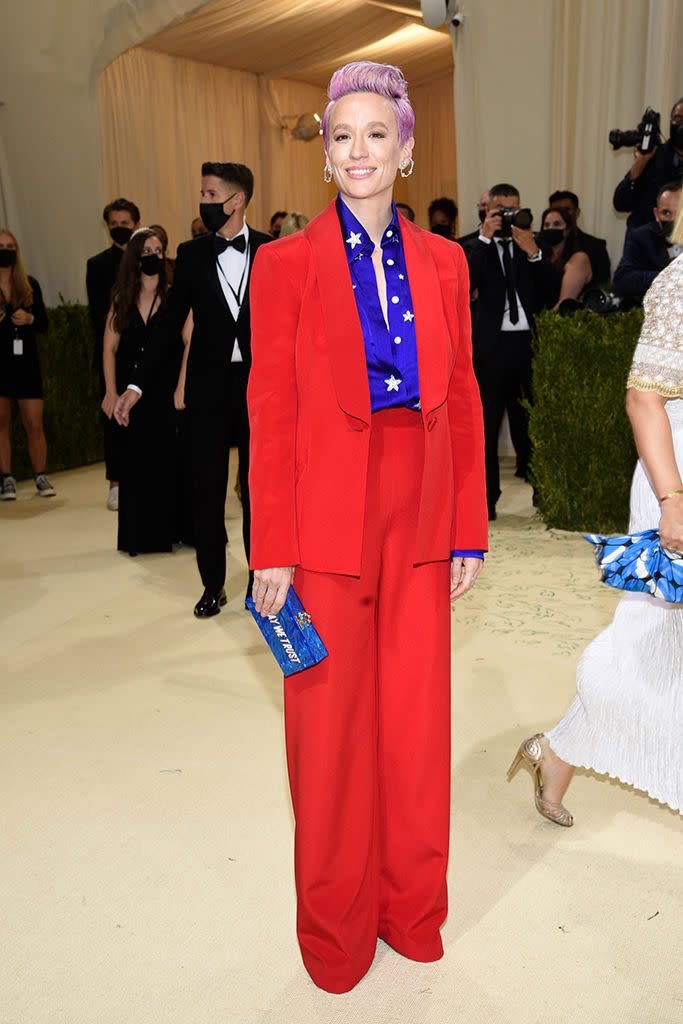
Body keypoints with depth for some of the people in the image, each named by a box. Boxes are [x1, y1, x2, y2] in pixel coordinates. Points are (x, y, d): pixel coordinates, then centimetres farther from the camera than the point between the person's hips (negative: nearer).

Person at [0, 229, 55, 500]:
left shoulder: (29, 285, 7)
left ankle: (41, 477, 9)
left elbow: (44, 324, 8)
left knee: (35, 424, -2)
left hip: (26, 363, 1)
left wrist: (29, 319, -13)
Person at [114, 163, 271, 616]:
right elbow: (170, 326, 4)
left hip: (258, 385, -1)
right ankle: (213, 586, 21)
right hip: (207, 387, 1)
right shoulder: (191, 253, 4)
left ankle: (261, 582, 22)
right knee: (208, 491, 6)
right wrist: (136, 383, -1)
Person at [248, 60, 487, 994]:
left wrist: (470, 527, 5)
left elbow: (463, 400, 8)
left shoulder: (442, 262, 8)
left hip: (422, 523, 3)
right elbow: (270, 413, -5)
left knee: (417, 721, 12)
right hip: (329, 523, -3)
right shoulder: (286, 263, -2)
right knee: (331, 728, 9)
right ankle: (335, 926, 32)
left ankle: (411, 908, 36)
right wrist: (271, 550, -8)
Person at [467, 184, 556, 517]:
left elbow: (551, 294, 4)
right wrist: (485, 238, -11)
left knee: (531, 423, 3)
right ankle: (485, 500, 7)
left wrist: (533, 252, -7)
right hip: (490, 345, -2)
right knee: (485, 427, 1)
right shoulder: (475, 246, 7)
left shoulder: (533, 245, 15)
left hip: (528, 343, 2)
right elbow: (464, 284, -13)